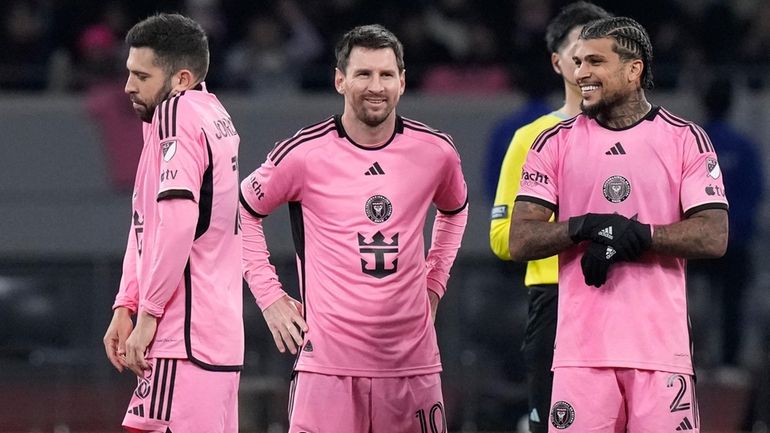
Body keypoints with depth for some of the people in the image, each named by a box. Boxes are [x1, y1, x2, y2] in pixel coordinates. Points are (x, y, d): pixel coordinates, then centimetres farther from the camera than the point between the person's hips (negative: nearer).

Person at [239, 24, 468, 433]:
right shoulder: (305, 154, -5)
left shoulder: (435, 152, 4)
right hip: (328, 362, -3)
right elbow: (242, 212, 10)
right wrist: (269, 296, 5)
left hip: (413, 360, 3)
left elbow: (455, 210, 27)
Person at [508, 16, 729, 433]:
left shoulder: (686, 140, 5)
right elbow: (520, 241, 3)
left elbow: (714, 237, -3)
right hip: (582, 348, 1)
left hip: (660, 347, -1)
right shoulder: (555, 143, 9)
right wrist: (584, 227, -14)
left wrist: (636, 235, -15)